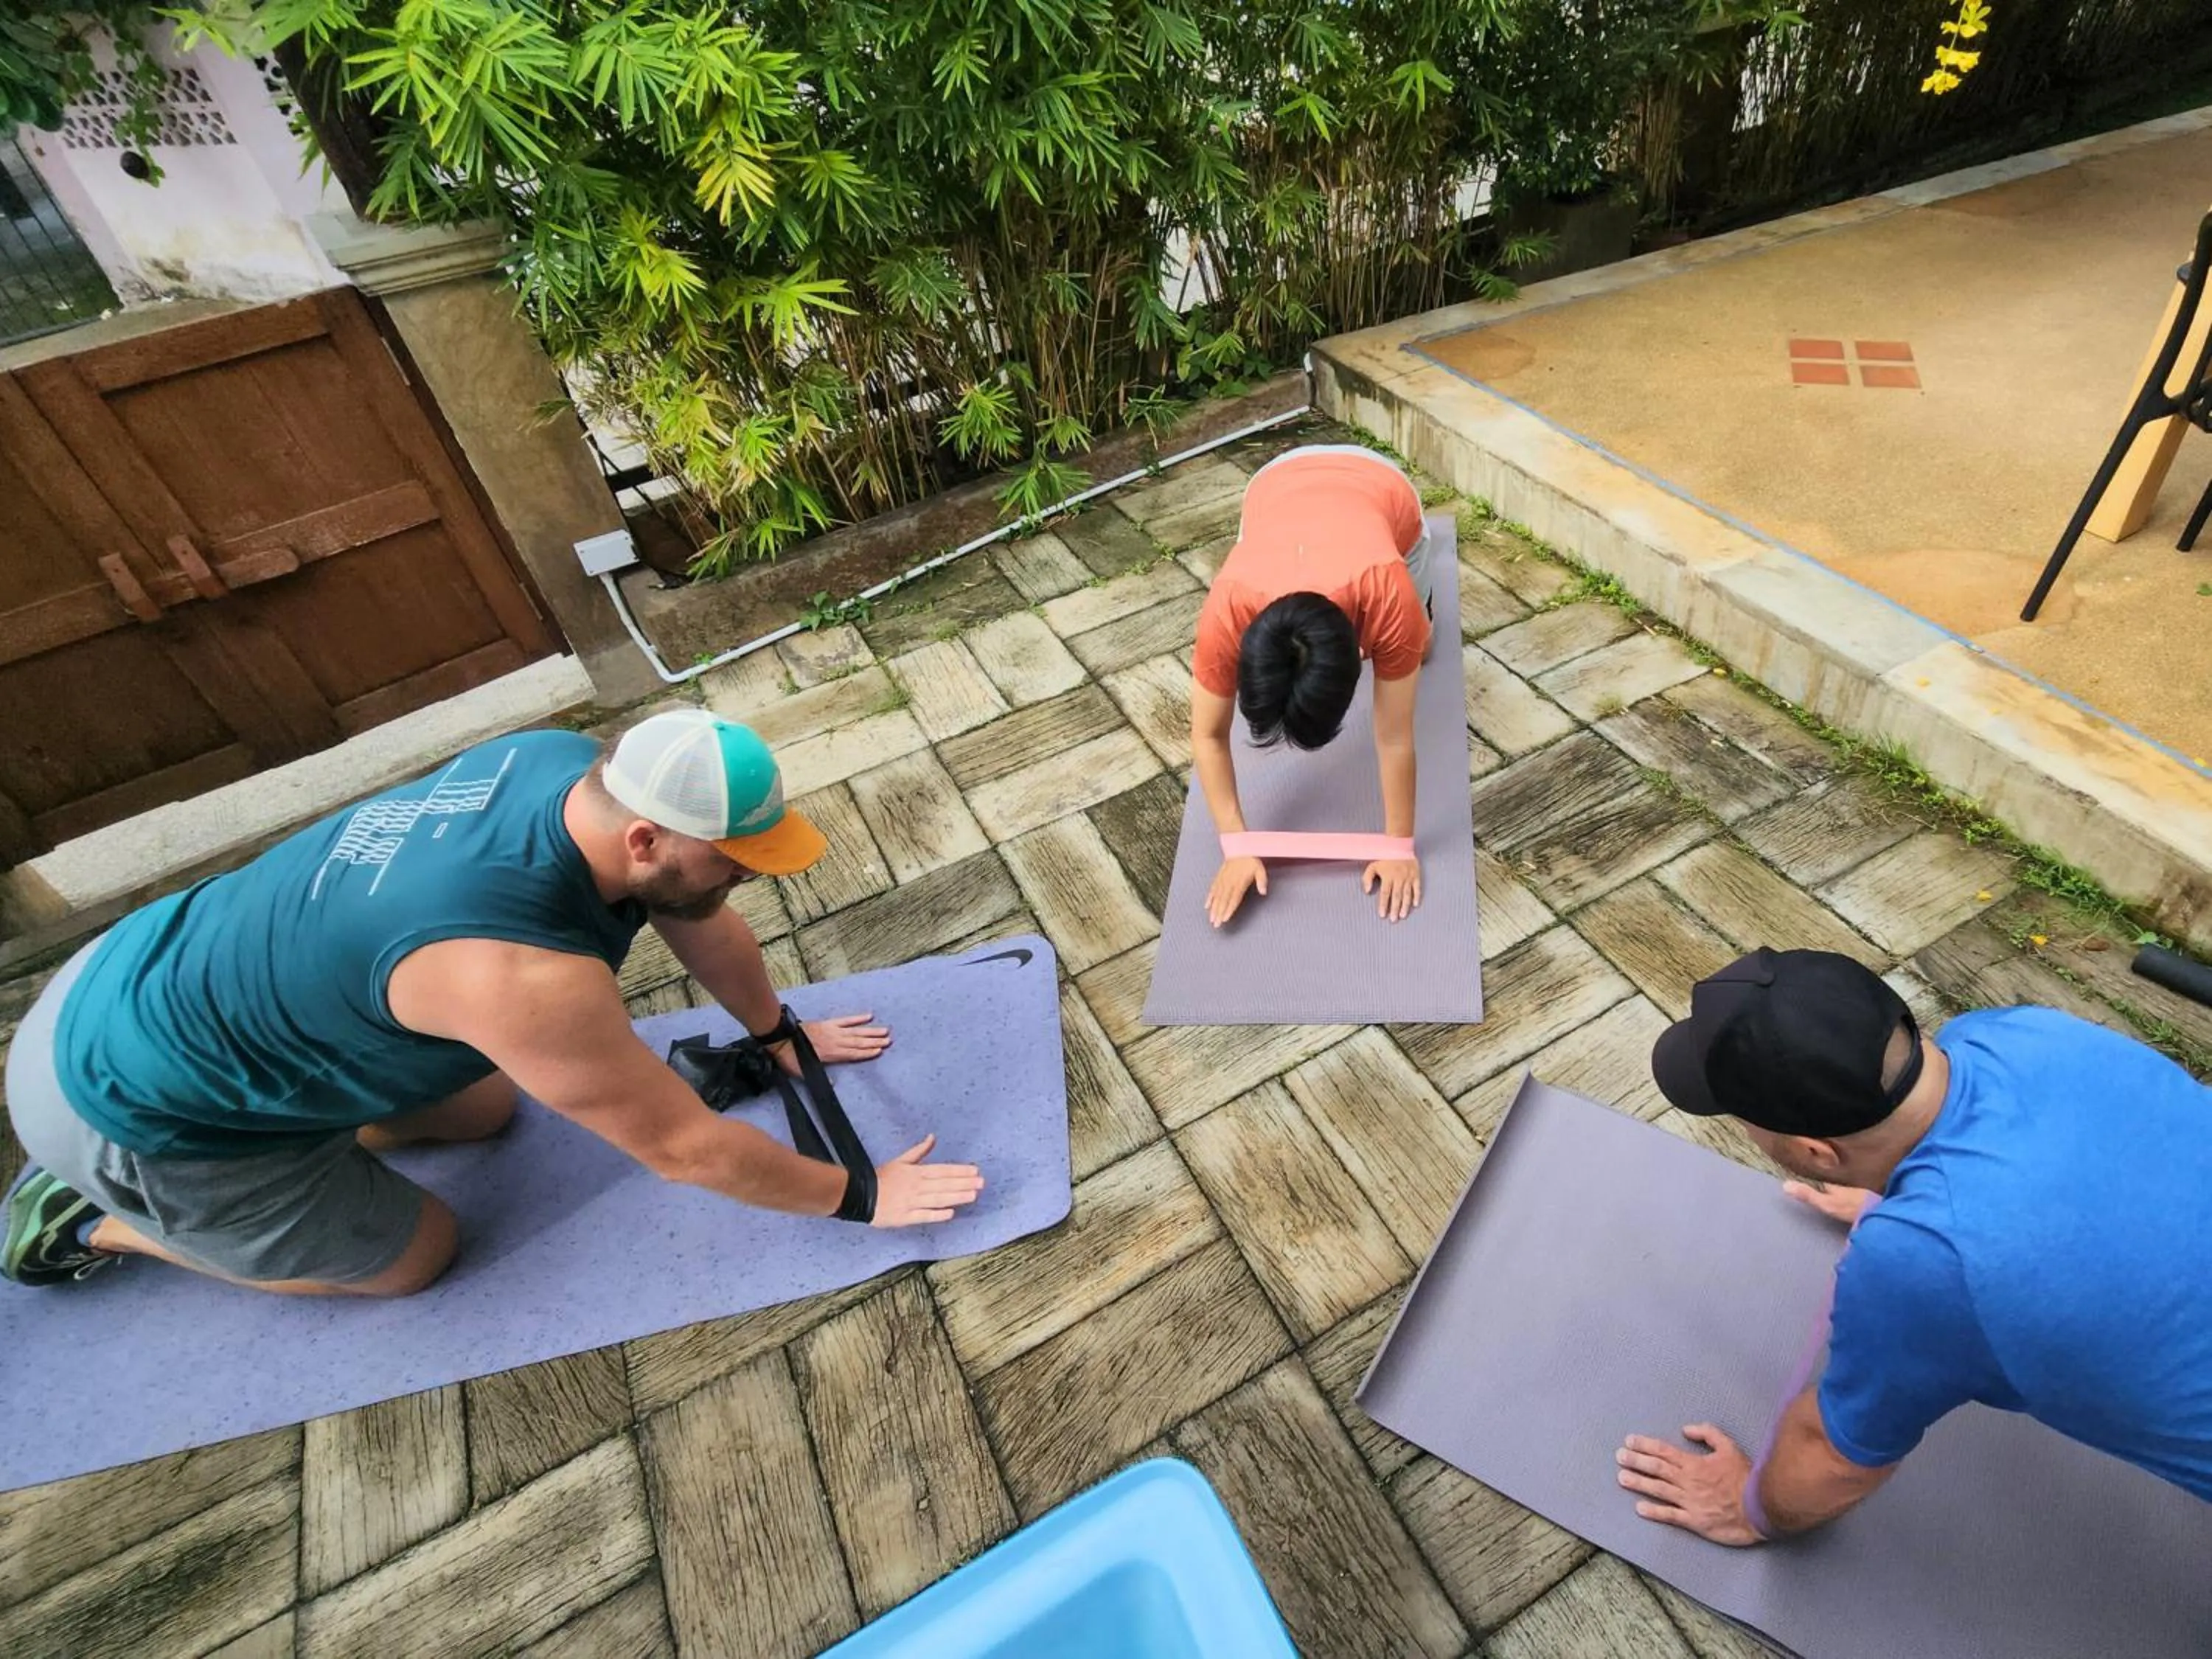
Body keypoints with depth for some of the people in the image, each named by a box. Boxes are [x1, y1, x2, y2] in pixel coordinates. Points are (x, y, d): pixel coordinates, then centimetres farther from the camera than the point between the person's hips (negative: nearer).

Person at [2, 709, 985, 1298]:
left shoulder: (575, 768, -17)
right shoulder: (524, 973, -41)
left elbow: (704, 928, -2)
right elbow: (685, 1148, -28)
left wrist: (780, 1035, 11)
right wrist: (861, 1195, -16)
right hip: (125, 1092, -7)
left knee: (486, 1107, 18)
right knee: (412, 1258, 10)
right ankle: (90, 1222, 23)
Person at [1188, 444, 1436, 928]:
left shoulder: (1388, 597, -45)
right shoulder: (1228, 610, -42)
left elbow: (1395, 738, -32)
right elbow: (1208, 737, -27)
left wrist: (1400, 847, -23)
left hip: (1385, 487, -1)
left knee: (1415, 648, 12)